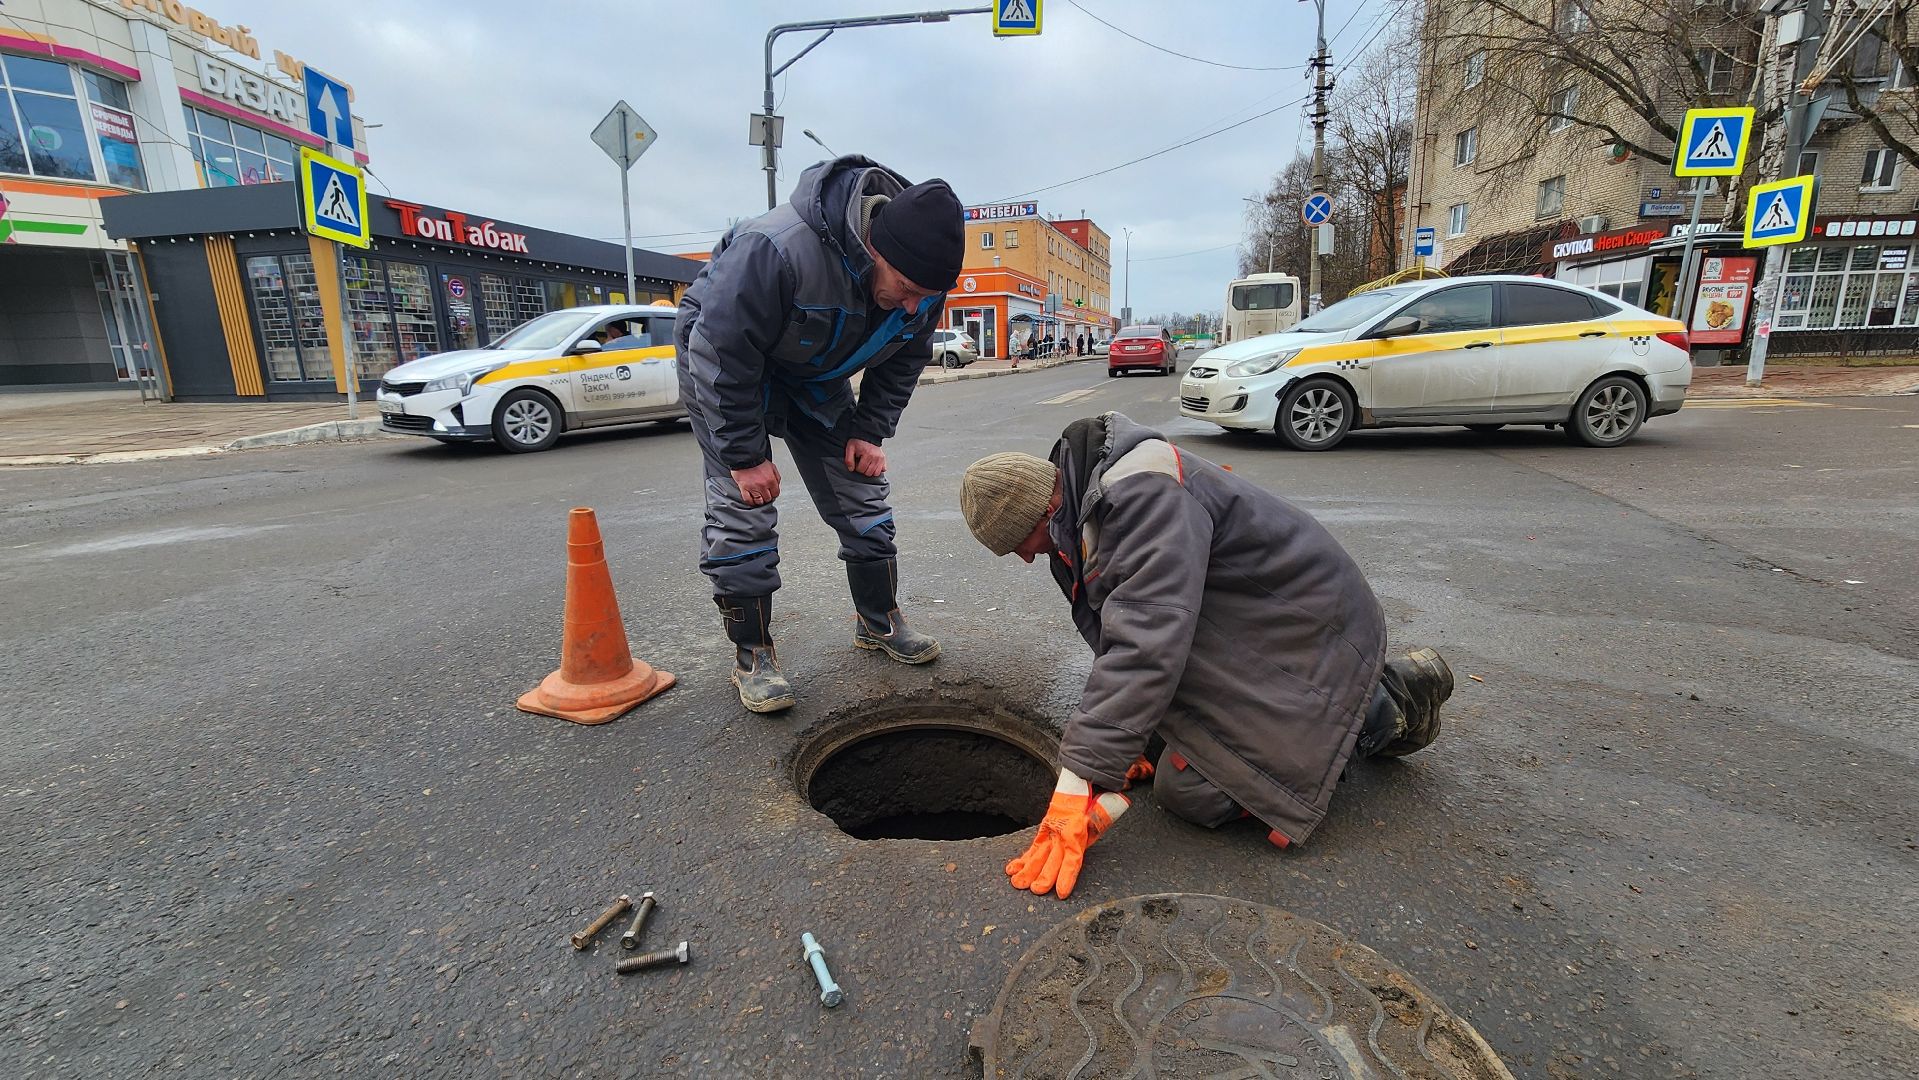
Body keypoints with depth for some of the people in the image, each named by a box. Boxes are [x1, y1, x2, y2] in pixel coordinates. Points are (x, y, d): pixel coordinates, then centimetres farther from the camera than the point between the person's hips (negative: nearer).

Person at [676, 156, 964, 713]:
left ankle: (880, 621, 19)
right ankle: (752, 654, 4)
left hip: (817, 375, 6)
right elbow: (721, 354, -30)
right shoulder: (776, 251, -39)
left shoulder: (921, 276, -18)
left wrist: (870, 431, -8)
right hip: (724, 360, -5)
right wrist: (745, 455, -24)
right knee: (743, 509, -11)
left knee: (862, 494, 3)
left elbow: (903, 360, 0)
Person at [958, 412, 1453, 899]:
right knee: (1160, 740, 12)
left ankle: (1391, 705, 3)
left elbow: (1147, 643, -39)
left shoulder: (1142, 494, -30)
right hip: (1244, 627, 10)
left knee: (1188, 790, -11)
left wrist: (1081, 783, -39)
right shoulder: (1086, 500, 3)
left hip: (1307, 628, -10)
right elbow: (1115, 632, 7)